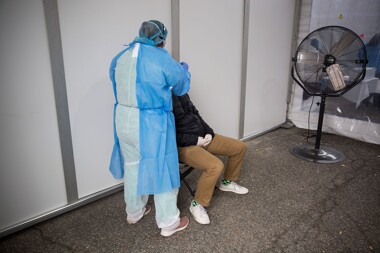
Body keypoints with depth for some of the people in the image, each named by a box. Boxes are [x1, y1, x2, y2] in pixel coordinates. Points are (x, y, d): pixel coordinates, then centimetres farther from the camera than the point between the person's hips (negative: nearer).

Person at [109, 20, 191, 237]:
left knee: (132, 166, 22)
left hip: (123, 119, 7)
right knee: (161, 169, 7)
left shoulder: (120, 57, 7)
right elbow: (182, 85, 2)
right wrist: (183, 69, 23)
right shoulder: (161, 58, -11)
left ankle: (134, 212, 41)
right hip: (151, 122, -6)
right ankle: (169, 222, 21)